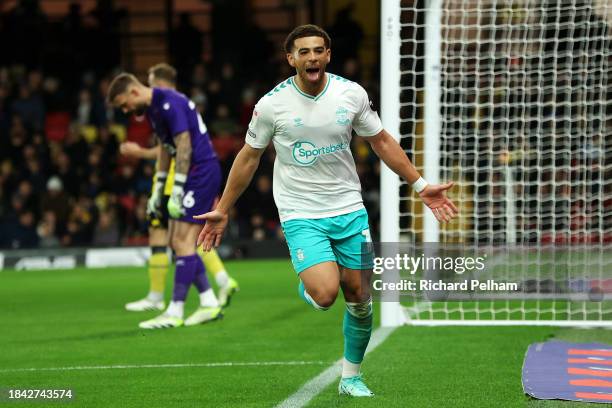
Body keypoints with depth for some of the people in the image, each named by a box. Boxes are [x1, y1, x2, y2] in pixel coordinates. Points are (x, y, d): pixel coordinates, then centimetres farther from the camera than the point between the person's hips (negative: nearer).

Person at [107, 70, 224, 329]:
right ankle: (209, 304, 13)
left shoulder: (169, 104, -17)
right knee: (177, 242, 9)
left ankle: (175, 313, -9)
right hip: (192, 175, 10)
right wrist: (158, 190, 21)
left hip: (202, 171, -10)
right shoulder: (152, 109, 14)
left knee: (183, 241, -10)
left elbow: (184, 147, -20)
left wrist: (176, 192, -19)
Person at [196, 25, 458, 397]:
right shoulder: (272, 104, -8)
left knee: (360, 299, 4)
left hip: (349, 209, 3)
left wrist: (421, 186, 8)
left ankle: (352, 376, 24)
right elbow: (249, 157, 5)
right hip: (300, 215, -3)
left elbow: (382, 142, 10)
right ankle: (307, 286, 15)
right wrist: (223, 210, 9)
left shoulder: (352, 94, -3)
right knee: (325, 294, -22)